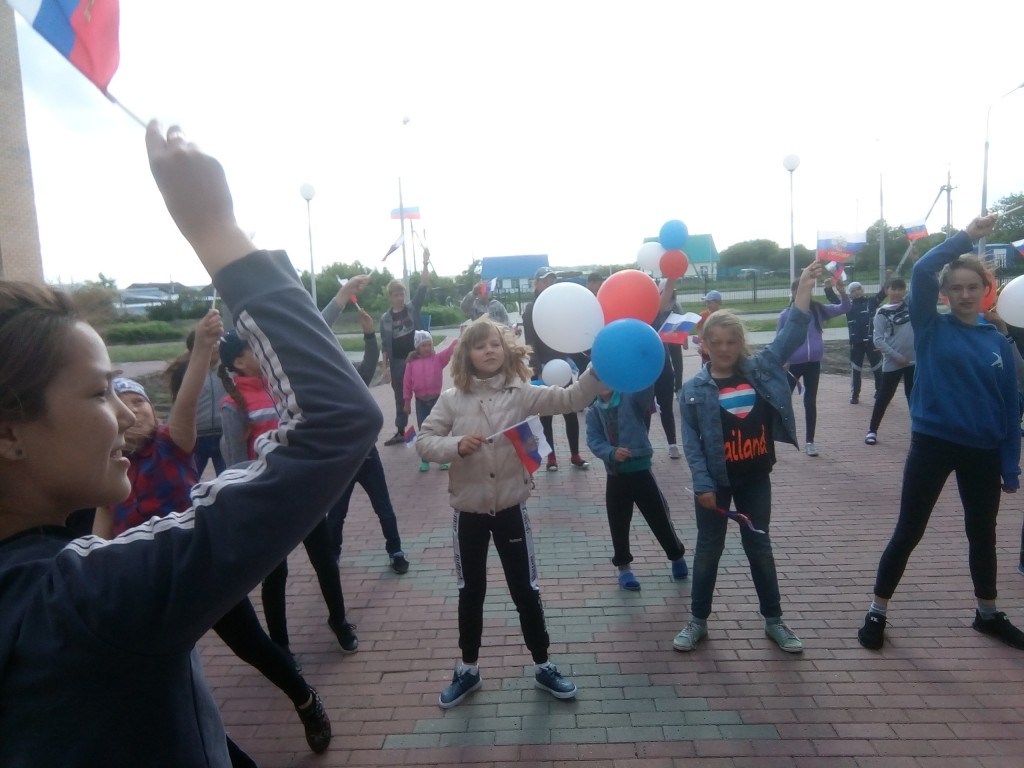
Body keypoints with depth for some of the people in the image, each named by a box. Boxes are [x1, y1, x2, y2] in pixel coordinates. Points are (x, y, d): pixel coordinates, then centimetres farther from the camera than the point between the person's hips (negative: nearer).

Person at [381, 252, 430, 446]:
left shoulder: (413, 308, 1)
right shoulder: (386, 318, 4)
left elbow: (423, 286, -10)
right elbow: (385, 345, 5)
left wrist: (425, 264, -21)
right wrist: (385, 367, 1)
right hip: (397, 362, 2)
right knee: (400, 398, 13)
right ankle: (400, 432, 25)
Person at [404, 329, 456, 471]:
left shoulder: (438, 358, -3)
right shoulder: (412, 363, -2)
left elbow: (449, 351, -19)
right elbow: (408, 383, 2)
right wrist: (407, 401, 4)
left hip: (436, 399, -1)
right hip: (420, 401, 1)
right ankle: (425, 460, 20)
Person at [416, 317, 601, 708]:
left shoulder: (522, 393, -5)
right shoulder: (452, 399, -4)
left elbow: (570, 399, -14)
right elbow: (423, 441, -5)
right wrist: (455, 445, -23)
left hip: (510, 507, 0)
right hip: (468, 511, 1)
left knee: (525, 590, 11)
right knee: (470, 592, 16)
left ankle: (543, 666, 32)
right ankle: (468, 669, 36)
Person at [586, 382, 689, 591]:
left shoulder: (631, 397, -4)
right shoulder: (593, 412, 4)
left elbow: (646, 388, -25)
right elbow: (593, 441, -6)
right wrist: (611, 452, -26)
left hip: (641, 470, -2)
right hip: (616, 475, 2)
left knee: (660, 518, 10)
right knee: (618, 524, 11)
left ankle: (677, 556, 36)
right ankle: (623, 566, 31)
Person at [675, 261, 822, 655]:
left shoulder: (760, 369, -1)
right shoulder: (694, 389, -8)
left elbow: (791, 334, -5)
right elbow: (691, 441, -9)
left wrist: (805, 285, -11)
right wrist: (703, 484, -15)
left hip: (755, 478, 2)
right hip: (716, 481, -2)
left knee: (760, 547, 16)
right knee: (709, 549, 11)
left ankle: (774, 621, 32)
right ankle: (698, 621, 25)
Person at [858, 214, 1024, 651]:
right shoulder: (931, 329, -4)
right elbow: (921, 271, -20)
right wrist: (966, 236, -18)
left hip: (983, 451, 4)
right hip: (932, 443, -3)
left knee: (982, 534, 19)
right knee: (908, 532, 3)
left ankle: (988, 614, 40)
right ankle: (877, 613, 18)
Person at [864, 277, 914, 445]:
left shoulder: (912, 306, 5)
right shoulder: (882, 313, -7)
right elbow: (878, 340, -11)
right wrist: (897, 356, -13)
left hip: (913, 360, 3)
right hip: (892, 362, -3)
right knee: (884, 396, 6)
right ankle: (872, 430, 16)